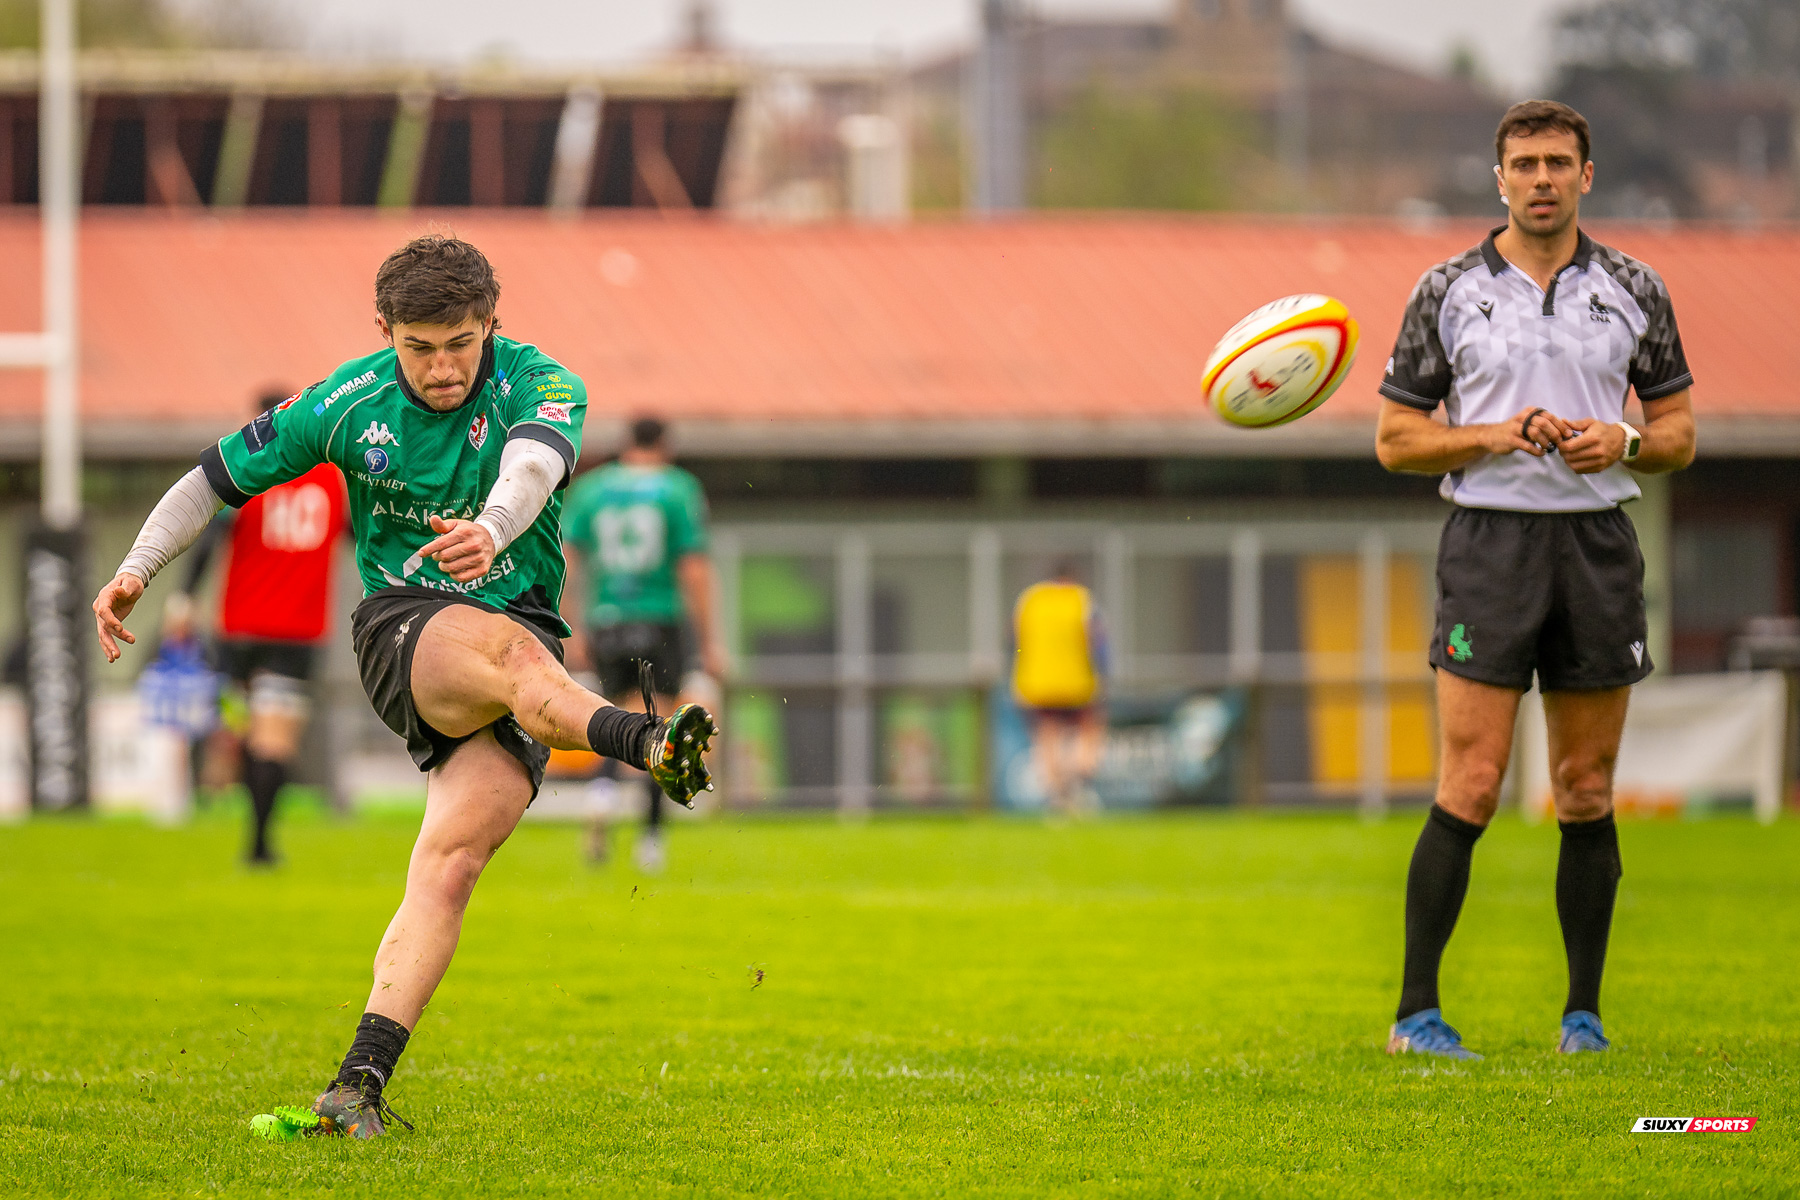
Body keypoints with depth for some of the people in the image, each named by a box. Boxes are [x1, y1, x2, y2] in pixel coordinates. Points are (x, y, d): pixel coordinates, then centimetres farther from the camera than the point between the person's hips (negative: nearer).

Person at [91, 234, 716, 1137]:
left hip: (521, 638, 0)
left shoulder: (539, 385, -6)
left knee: (453, 858, -20)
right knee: (507, 648, -37)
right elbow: (216, 478, 10)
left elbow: (534, 463, -29)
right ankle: (647, 746, -66)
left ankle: (361, 1081, -25)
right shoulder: (348, 406, -1)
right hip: (403, 625, 0)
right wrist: (136, 570, -3)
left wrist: (492, 527, -52)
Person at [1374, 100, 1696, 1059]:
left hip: (1600, 546, 2)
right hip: (1490, 540, -2)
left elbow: (1679, 431, 12)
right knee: (1470, 787, -9)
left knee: (1587, 792, 5)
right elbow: (1396, 439, 4)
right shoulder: (1448, 291, 2)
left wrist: (1623, 441, -10)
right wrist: (1498, 436, -12)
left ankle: (1583, 1013, 12)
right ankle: (1416, 1012, -4)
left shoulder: (1634, 290, 8)